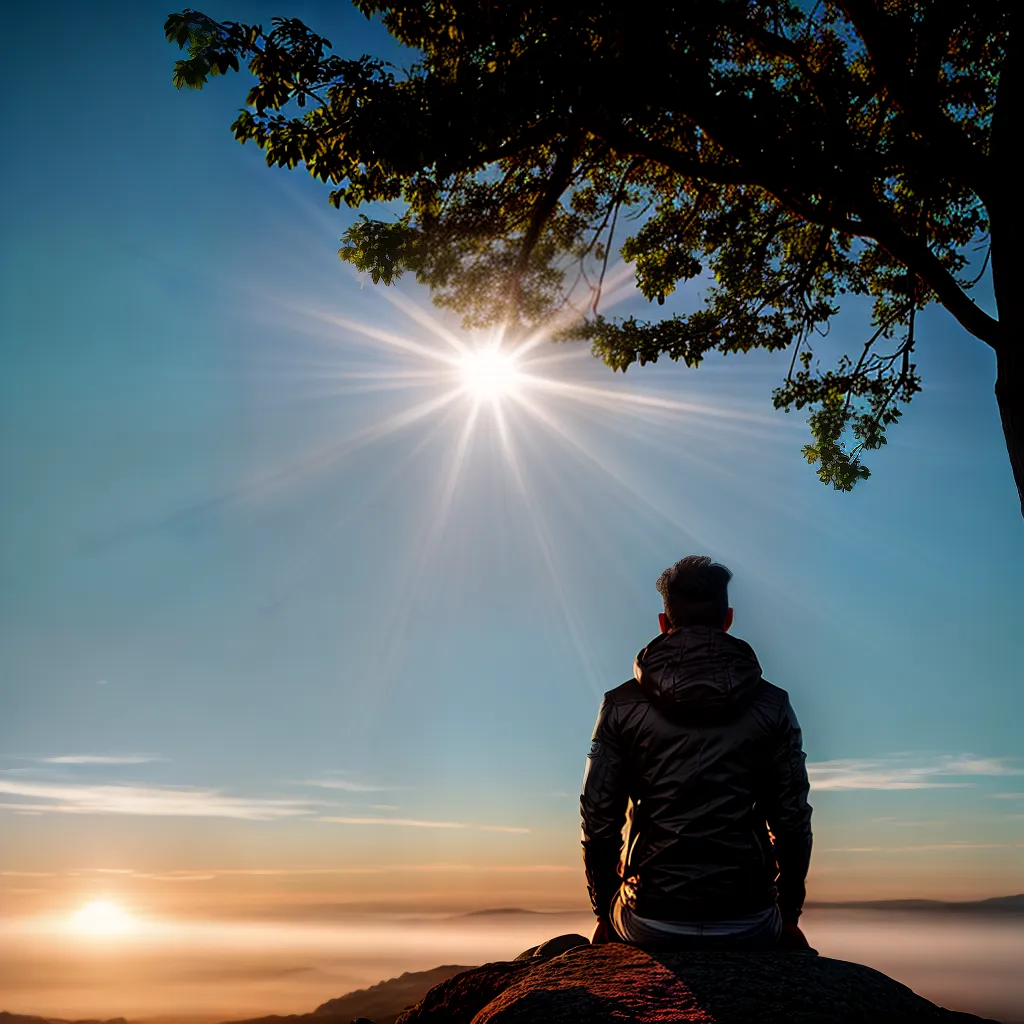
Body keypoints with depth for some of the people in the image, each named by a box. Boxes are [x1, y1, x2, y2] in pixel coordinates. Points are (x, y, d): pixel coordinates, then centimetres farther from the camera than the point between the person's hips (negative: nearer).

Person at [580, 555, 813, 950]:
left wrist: (604, 914, 14)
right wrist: (788, 917, 16)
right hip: (748, 928, 0)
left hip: (650, 925, 0)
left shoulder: (621, 705, -2)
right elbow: (793, 821, 2)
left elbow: (598, 822, -1)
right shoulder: (772, 706, -1)